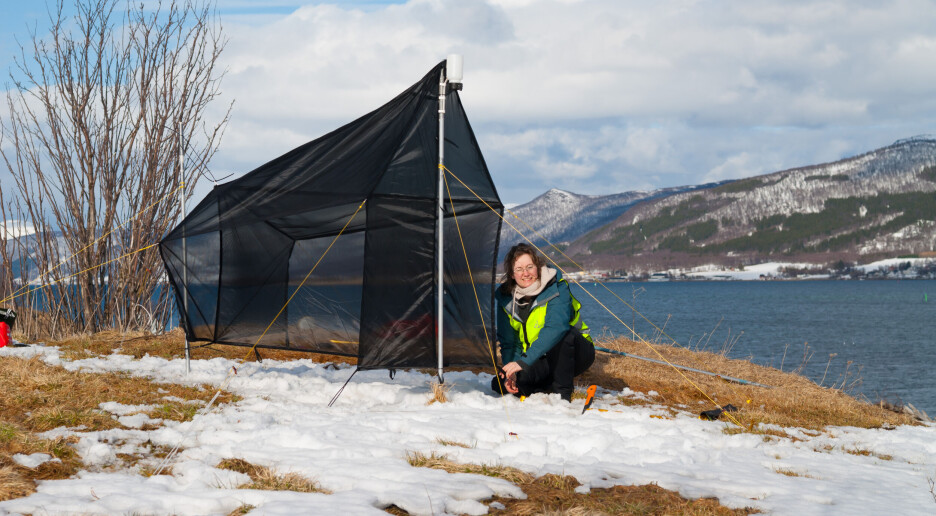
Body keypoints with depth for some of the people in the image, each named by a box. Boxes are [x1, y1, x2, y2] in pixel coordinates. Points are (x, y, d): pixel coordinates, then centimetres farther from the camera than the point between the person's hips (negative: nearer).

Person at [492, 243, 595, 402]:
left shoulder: (556, 288, -21)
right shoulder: (506, 297, -5)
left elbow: (556, 327, -37)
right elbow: (508, 342, 1)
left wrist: (524, 361, -45)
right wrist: (510, 372, -19)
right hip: (540, 362, 5)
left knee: (564, 334, -38)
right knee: (500, 384, -16)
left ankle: (562, 392, -23)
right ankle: (550, 386, 4)